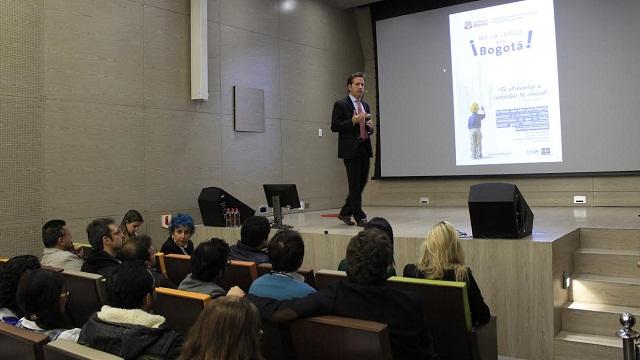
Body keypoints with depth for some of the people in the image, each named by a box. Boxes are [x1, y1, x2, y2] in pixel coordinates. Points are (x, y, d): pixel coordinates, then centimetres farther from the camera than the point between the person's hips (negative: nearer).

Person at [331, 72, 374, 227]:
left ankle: (345, 212, 23)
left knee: (362, 182, 9)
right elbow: (334, 126, -9)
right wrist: (352, 121, -18)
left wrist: (370, 127, 2)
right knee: (355, 184, -4)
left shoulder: (365, 105, 18)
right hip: (350, 149, -7)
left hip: (364, 149, 7)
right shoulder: (341, 104, -3)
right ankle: (360, 217, 4)